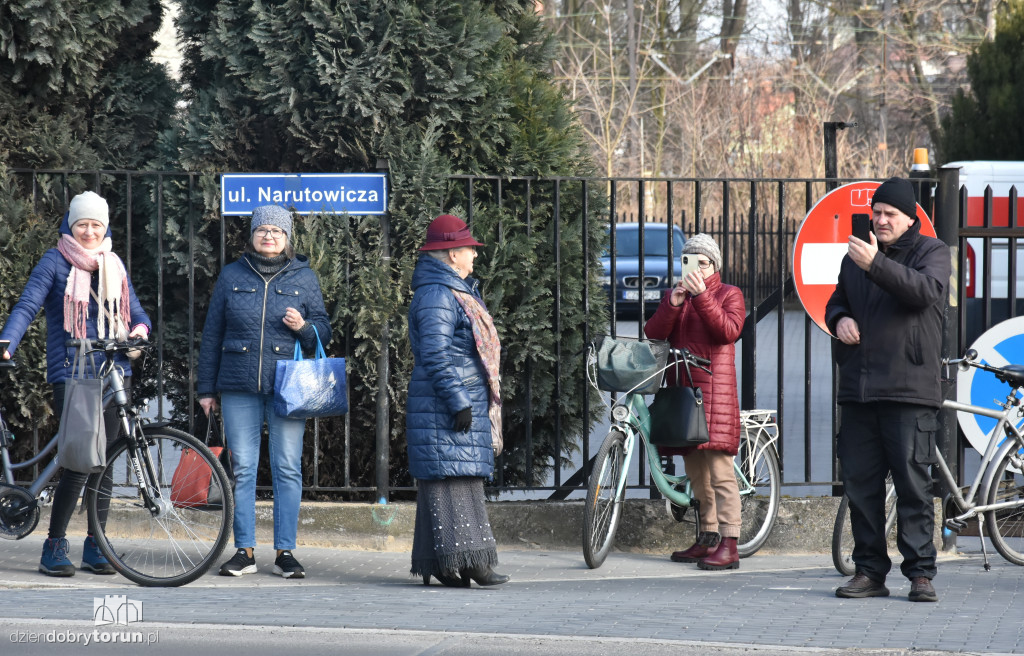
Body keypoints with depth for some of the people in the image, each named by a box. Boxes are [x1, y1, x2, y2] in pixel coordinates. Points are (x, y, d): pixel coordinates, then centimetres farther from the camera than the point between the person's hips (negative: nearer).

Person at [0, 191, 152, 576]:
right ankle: (55, 547, -3)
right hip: (70, 373, -5)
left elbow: (134, 309, 18)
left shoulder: (114, 266, 15)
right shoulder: (55, 262, 0)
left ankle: (95, 547, 13)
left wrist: (140, 328, -6)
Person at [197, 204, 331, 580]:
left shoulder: (304, 278, 8)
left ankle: (285, 552, 3)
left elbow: (324, 332, 12)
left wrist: (304, 327, -12)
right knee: (242, 468, 1)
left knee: (287, 468, -1)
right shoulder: (231, 276, 9)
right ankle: (244, 551, 6)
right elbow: (212, 334, 12)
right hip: (239, 387, 1)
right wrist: (206, 388, 9)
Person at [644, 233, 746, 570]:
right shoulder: (674, 295, 19)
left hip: (715, 388, -6)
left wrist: (702, 295, -18)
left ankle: (729, 545, -16)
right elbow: (653, 333, 3)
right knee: (695, 471, 11)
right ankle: (707, 538, 19)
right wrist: (675, 301, -11)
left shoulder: (730, 294, 6)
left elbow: (728, 330, -12)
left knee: (720, 470, -12)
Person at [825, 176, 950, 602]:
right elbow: (837, 301, 29)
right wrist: (838, 319, 4)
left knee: (913, 484, -7)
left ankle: (920, 573, -3)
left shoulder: (931, 252, 2)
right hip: (858, 388, 5)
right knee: (860, 482, 4)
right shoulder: (855, 256, 19)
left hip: (909, 390, -5)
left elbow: (926, 290, -19)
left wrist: (875, 265, -31)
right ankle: (869, 571, 10)